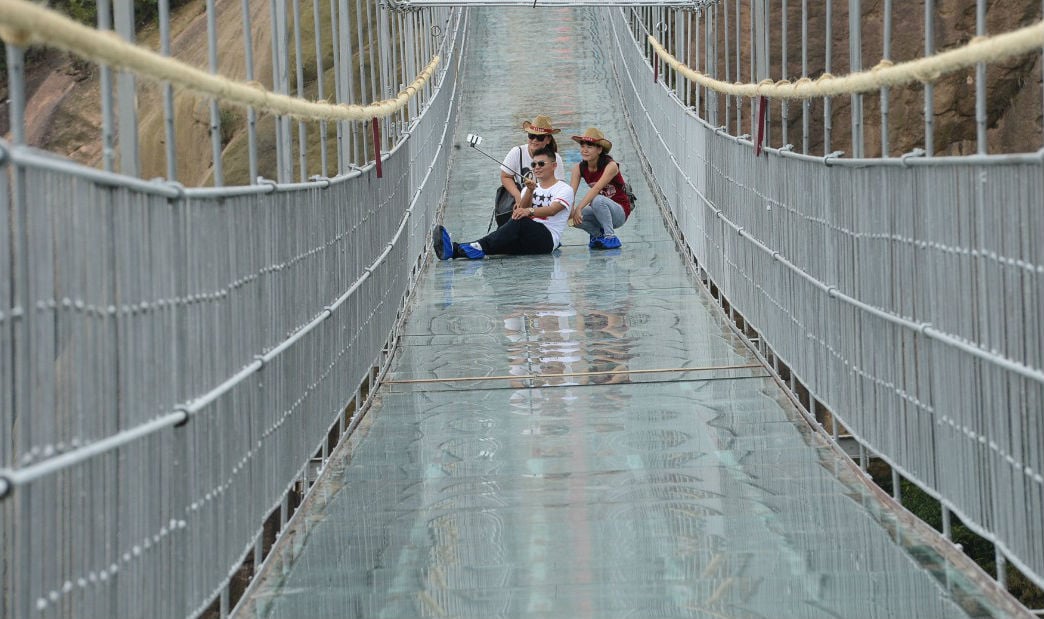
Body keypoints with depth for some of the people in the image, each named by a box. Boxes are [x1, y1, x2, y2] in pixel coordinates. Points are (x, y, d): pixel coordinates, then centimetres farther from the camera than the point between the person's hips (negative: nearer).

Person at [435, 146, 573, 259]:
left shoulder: (564, 189, 7)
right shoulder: (531, 186, 28)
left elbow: (552, 210, -14)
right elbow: (522, 208, 8)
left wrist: (529, 211, -32)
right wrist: (530, 190, -11)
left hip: (548, 238, -5)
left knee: (520, 221, -34)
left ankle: (479, 247, -50)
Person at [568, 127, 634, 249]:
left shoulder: (610, 166, -22)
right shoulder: (579, 168, -5)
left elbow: (596, 188, -34)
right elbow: (571, 192, -16)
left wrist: (579, 208, -44)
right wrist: (570, 210, -36)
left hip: (619, 213, -5)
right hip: (600, 210, 5)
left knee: (597, 200, -36)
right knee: (574, 216, -23)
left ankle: (611, 237, -22)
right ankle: (598, 234, 4)